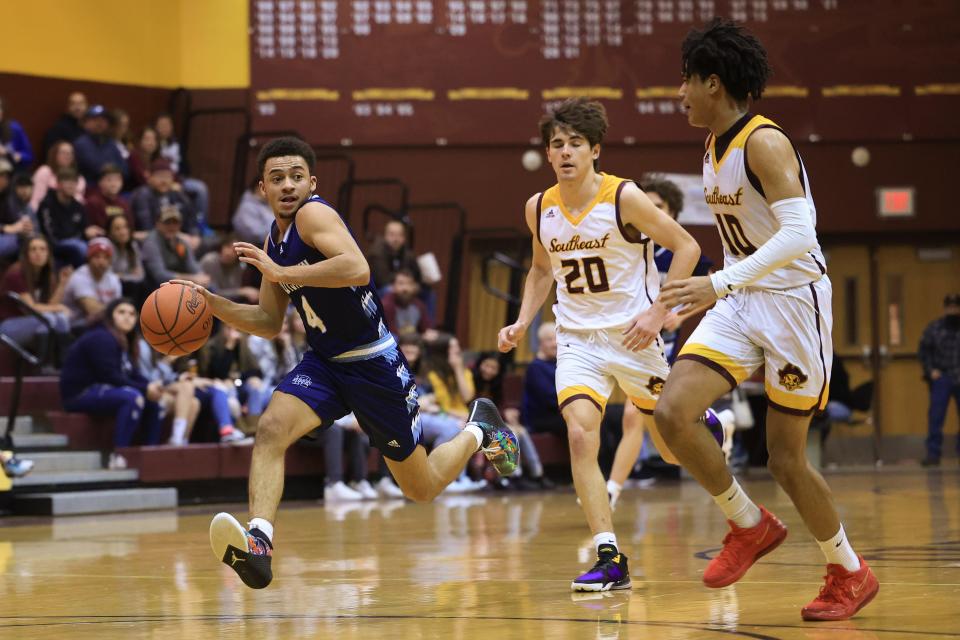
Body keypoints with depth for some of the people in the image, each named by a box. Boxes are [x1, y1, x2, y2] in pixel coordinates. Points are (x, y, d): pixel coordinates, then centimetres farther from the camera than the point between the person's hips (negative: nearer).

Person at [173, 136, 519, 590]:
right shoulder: (274, 240, 7)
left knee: (423, 489, 8)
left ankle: (477, 430, 36)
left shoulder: (314, 214, -19)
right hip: (324, 362, 7)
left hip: (373, 364, -7)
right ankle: (258, 544, -34)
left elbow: (357, 268, -38)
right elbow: (270, 323, 16)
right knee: (271, 429, -24)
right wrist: (212, 303, 1)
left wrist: (281, 272, -34)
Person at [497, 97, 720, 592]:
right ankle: (610, 560, -18)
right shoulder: (539, 209, 0)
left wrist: (658, 311, -16)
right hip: (577, 339, 3)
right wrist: (522, 323, 5)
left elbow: (686, 247, -9)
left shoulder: (624, 198, -15)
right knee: (580, 436, -20)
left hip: (632, 334, -3)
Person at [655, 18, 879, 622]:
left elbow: (798, 234, -28)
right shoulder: (714, 149, 9)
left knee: (786, 457, 0)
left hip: (794, 300, -7)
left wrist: (720, 283, -34)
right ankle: (750, 525, 6)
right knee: (672, 412, -12)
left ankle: (851, 572, 21)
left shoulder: (764, 142, -18)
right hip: (741, 300, 8)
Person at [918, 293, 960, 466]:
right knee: (935, 416, -6)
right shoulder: (934, 328, 2)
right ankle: (933, 453, -3)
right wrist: (931, 370, -4)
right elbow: (924, 351, 7)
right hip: (942, 379, -1)